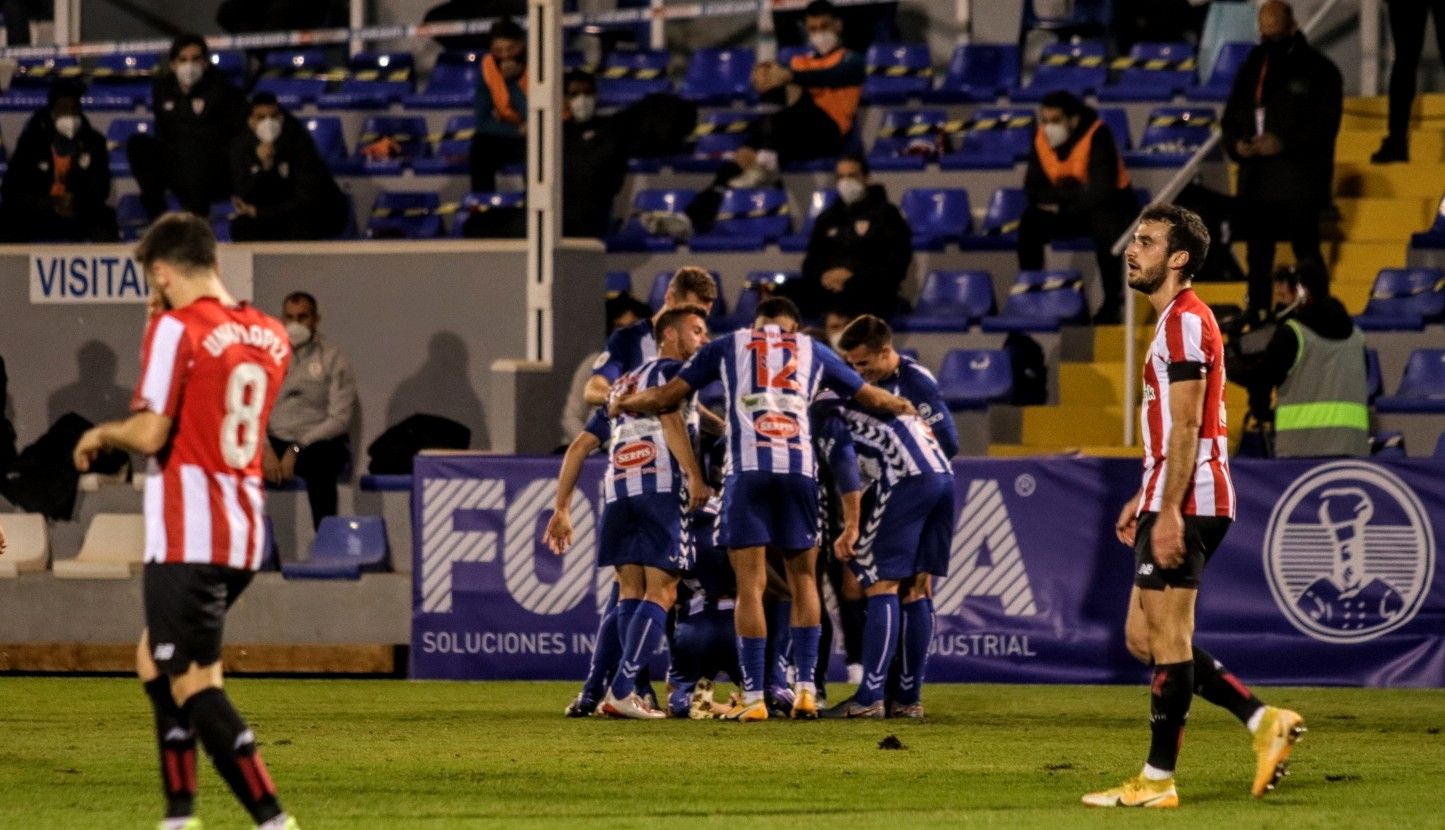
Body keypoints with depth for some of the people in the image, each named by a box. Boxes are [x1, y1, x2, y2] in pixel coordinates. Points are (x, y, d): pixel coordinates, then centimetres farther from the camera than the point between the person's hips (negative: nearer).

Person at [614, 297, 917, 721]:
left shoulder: (727, 347, 18)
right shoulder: (812, 352, 22)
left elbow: (668, 396, 19)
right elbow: (871, 397, 32)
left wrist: (623, 403, 38)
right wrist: (904, 408, 53)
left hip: (747, 467, -1)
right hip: (800, 467, 1)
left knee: (750, 585, 0)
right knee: (802, 578, 14)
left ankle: (753, 697, -5)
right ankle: (805, 687, 8)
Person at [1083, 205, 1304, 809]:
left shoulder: (1185, 321, -12)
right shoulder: (1176, 321, 20)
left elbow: (1186, 426, -19)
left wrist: (1169, 511, -23)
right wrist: (1144, 499, 24)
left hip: (1186, 503, -11)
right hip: (1170, 501, 11)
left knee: (1168, 639, -6)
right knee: (1144, 637, 11)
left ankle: (1157, 782, -3)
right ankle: (1264, 721, 10)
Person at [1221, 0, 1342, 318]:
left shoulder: (1317, 69, -2)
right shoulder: (1252, 67, 13)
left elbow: (1325, 124, -9)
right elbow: (1231, 117, 17)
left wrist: (1284, 143, -20)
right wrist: (1236, 143, -5)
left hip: (1298, 181, -5)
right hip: (1256, 180, 5)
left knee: (1306, 250, -8)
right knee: (1258, 254, 9)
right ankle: (1257, 313, 15)